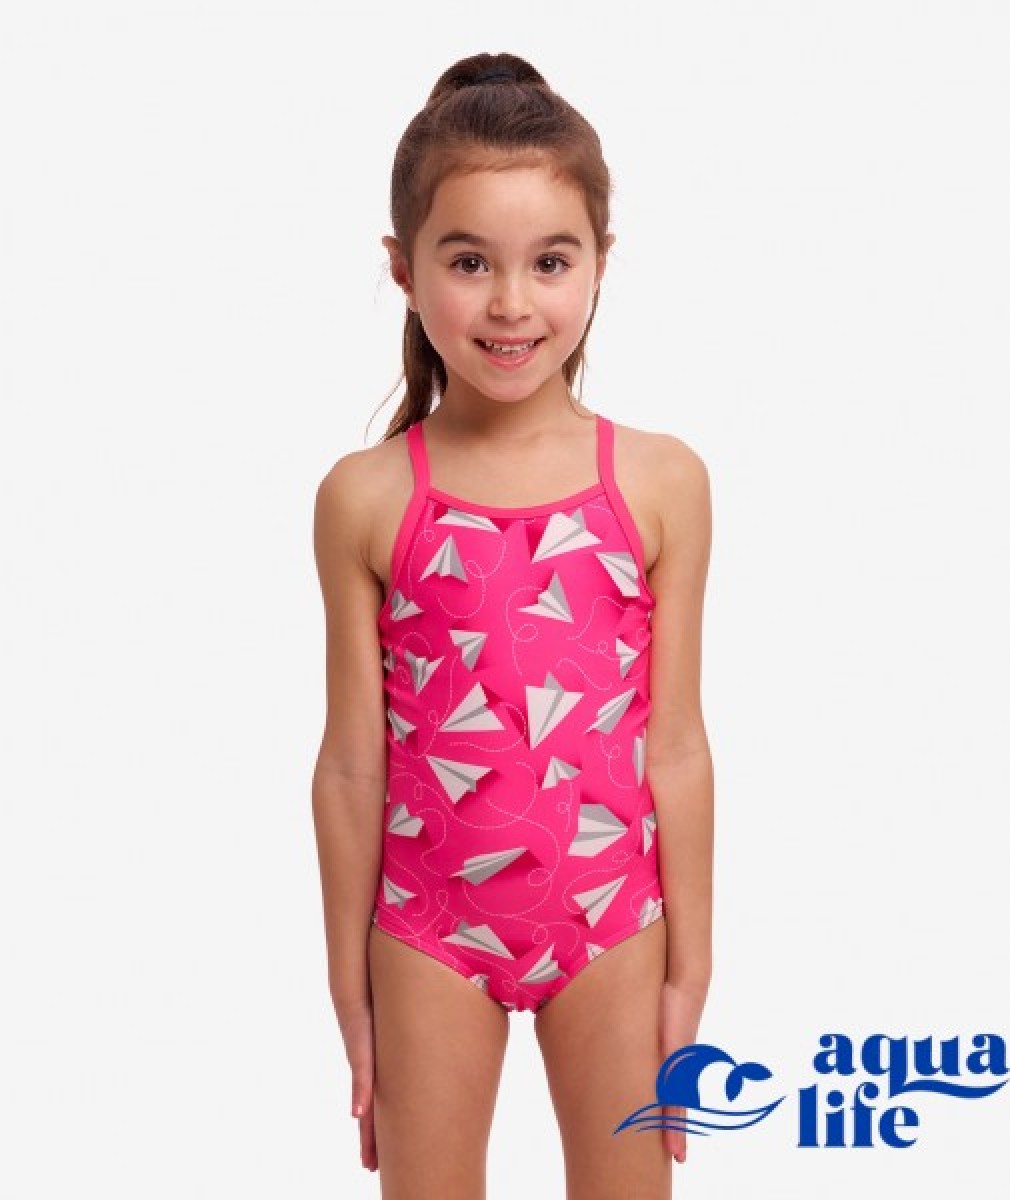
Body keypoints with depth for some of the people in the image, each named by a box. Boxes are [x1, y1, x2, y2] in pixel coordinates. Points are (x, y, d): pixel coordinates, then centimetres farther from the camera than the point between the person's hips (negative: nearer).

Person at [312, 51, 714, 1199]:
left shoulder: (661, 481, -7)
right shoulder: (366, 498, -8)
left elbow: (675, 746, -3)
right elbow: (353, 763, -4)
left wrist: (688, 977, 1)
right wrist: (352, 993, 2)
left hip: (613, 924, 1)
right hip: (430, 931, 0)